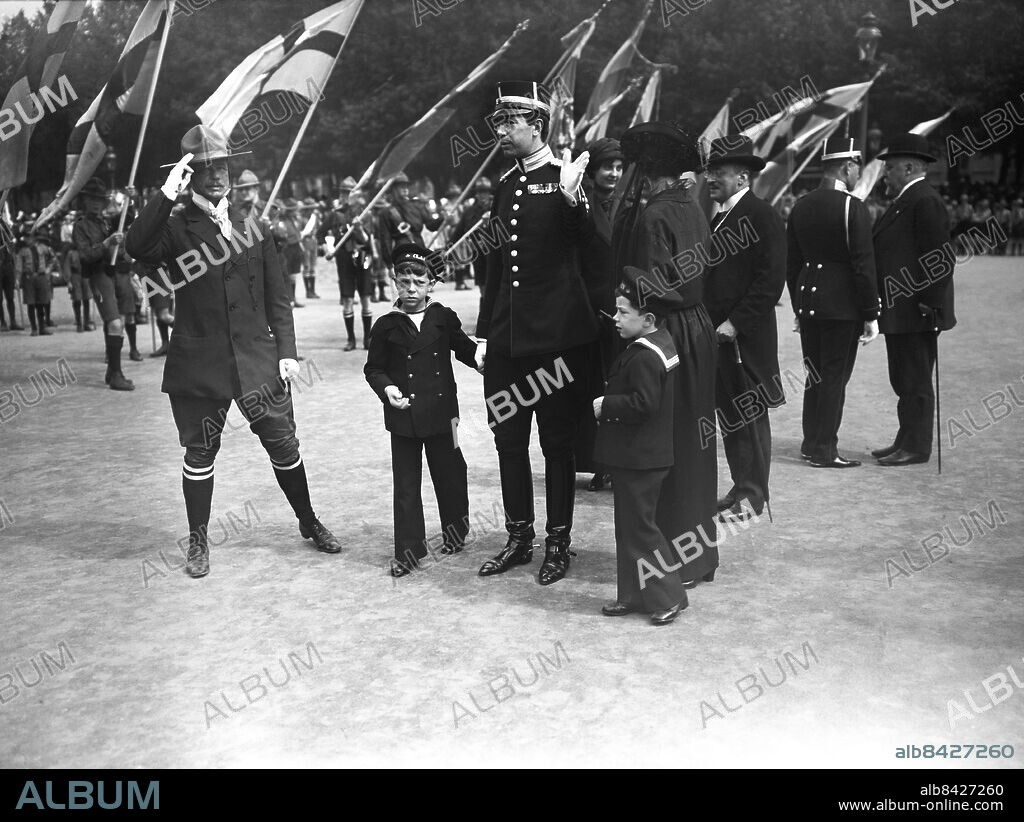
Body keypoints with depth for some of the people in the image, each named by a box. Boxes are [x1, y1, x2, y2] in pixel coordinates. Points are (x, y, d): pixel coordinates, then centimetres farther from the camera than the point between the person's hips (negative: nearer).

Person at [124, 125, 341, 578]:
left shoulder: (251, 226, 11)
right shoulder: (174, 230, 2)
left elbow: (277, 297, 11)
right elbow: (136, 247, -21)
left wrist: (286, 350, 3)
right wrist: (167, 194, -24)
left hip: (257, 359, 2)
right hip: (199, 364, -2)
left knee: (284, 445, 8)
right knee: (199, 452, 7)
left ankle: (308, 521, 27)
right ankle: (198, 541, 23)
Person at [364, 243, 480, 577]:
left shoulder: (444, 318, 2)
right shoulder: (386, 326, -1)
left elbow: (465, 349, 11)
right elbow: (373, 368, 4)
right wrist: (386, 388, -14)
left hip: (440, 411, 1)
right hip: (404, 415, -1)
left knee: (449, 474, 12)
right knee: (406, 484, 4)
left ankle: (456, 533, 33)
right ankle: (408, 551, 12)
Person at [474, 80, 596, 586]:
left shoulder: (565, 178, -3)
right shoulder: (506, 185, 15)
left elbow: (580, 237, -20)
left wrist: (570, 197, -39)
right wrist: (484, 334, 16)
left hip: (555, 335, -6)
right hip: (506, 337, 7)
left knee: (557, 443, 3)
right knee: (508, 440, 11)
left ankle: (558, 542, 16)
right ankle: (519, 538, 24)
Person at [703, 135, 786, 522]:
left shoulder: (762, 215, -9)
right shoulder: (718, 218, 17)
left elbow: (771, 278, -16)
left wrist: (736, 323, -18)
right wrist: (710, 323, 7)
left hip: (746, 337, -8)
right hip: (717, 334, 8)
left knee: (749, 414, -1)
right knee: (728, 413, 12)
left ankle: (751, 495, 8)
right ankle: (741, 487, 22)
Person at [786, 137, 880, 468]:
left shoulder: (800, 207, 8)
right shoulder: (852, 207, -12)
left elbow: (791, 263, 12)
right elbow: (863, 265, -14)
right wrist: (870, 315, -8)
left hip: (808, 301, 7)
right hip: (842, 305, -7)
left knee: (815, 375, 16)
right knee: (835, 377, 1)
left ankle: (812, 442, 25)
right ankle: (824, 451, 5)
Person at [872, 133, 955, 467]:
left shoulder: (925, 202, -14)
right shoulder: (904, 201, 17)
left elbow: (940, 258, -19)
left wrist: (929, 305, -20)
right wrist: (880, 307, 16)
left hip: (916, 313, -10)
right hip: (899, 312, 10)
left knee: (915, 382, -2)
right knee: (903, 381, 15)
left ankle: (916, 448, 6)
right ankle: (906, 442, 25)